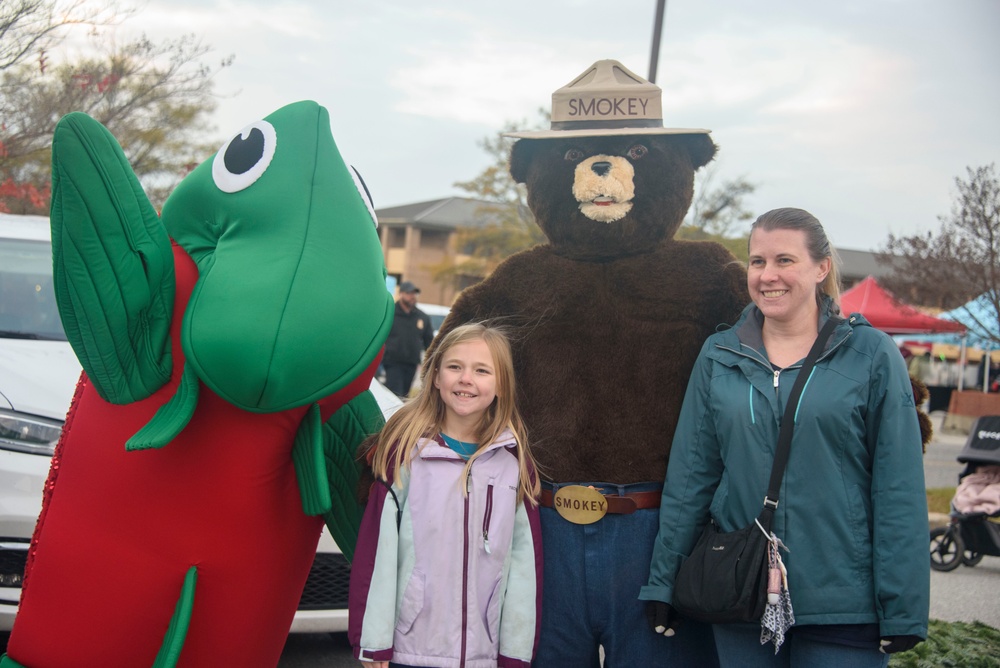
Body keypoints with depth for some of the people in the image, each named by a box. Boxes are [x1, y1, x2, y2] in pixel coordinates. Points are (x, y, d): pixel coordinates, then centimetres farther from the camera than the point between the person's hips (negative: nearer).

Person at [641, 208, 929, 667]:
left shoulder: (870, 354, -3)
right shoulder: (718, 356, 5)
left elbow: (899, 490, -5)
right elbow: (689, 475, 5)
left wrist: (902, 609, -8)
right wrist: (663, 582, 3)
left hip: (844, 603, -2)